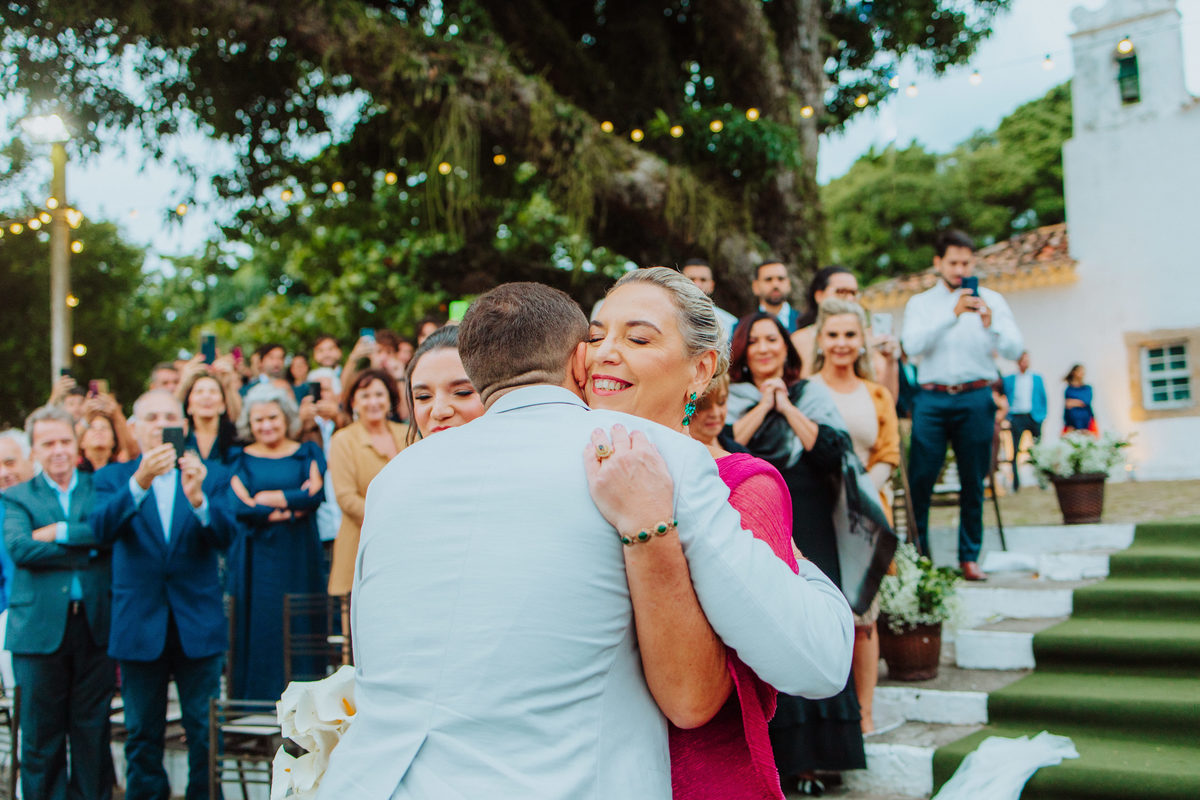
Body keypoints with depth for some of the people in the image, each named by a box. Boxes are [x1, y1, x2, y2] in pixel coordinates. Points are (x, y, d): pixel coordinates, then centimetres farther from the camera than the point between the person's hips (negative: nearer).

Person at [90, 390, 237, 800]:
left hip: (198, 625, 0)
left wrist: (197, 498, -31)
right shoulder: (113, 477, 4)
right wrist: (140, 481, -32)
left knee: (204, 730, 4)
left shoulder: (211, 476, 4)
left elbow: (226, 535, -11)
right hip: (140, 624, 0)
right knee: (142, 734, 11)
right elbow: (102, 529, -16)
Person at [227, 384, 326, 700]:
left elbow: (315, 495, -9)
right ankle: (256, 696, 8)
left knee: (298, 626, 0)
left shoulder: (307, 453, 8)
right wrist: (292, 506, -11)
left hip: (298, 557, 0)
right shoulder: (242, 458, 7)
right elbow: (240, 507, -8)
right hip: (257, 558, 0)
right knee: (258, 628, -1)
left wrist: (266, 498, -10)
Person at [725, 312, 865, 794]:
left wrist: (787, 406, -3)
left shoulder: (813, 395, 11)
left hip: (806, 533, 1)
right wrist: (763, 405, -5)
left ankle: (807, 761, 3)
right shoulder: (727, 398, 9)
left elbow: (833, 451, -4)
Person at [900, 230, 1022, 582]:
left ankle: (969, 557, 11)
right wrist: (952, 315, -18)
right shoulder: (920, 303, 11)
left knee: (974, 482, 3)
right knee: (919, 479, -6)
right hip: (932, 398, 0)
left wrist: (990, 324, -18)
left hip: (976, 398, 1)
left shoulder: (991, 300, 11)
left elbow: (1015, 349, 1)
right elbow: (912, 345, -8)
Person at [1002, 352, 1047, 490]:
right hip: (1016, 418, -1)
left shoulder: (1037, 378, 12)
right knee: (1015, 451, -5)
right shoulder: (1008, 379, 9)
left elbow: (1043, 398, 12)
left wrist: (1042, 417, 3)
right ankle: (1016, 484, 1)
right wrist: (1007, 418, -1)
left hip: (1034, 417, 1)